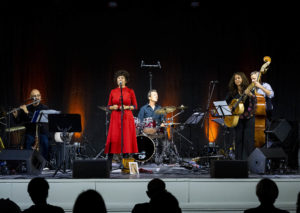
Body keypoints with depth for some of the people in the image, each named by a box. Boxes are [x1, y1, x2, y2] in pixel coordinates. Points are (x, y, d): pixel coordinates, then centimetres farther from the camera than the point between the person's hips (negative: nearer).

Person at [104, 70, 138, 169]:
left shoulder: (130, 91, 3)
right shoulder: (113, 92, 9)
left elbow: (135, 106, 4)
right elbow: (108, 106, 12)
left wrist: (127, 107, -13)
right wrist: (113, 107, -9)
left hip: (127, 117, -1)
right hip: (115, 118, 1)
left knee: (126, 140, -4)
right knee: (113, 140, -5)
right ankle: (109, 164, -1)